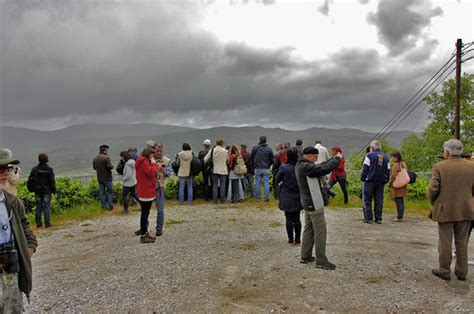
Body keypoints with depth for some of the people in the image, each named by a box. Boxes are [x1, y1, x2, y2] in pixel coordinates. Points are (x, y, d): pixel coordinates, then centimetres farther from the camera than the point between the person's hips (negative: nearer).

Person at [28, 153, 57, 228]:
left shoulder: (34, 169, -1)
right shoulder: (49, 170, -8)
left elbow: (30, 180, 2)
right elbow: (52, 182, -6)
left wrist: (33, 189, 11)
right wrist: (54, 191, 0)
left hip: (38, 191, 3)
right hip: (47, 191, -2)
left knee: (38, 206, 10)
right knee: (47, 207, 1)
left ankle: (38, 223, 15)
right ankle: (47, 223, 2)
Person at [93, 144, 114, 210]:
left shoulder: (95, 158, 5)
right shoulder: (106, 158, -17)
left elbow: (94, 167, 13)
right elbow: (110, 167, -23)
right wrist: (112, 165, -2)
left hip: (100, 178, 6)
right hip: (107, 178, -6)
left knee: (102, 192, 11)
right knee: (110, 191, 5)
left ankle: (104, 206, 13)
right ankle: (110, 206, 4)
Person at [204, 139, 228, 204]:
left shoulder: (212, 150, -4)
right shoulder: (225, 151, -10)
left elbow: (205, 159, -5)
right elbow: (227, 160, 0)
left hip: (215, 170, 2)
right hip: (223, 170, -2)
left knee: (215, 185, 8)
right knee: (222, 185, 6)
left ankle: (215, 200, 7)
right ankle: (222, 200, 5)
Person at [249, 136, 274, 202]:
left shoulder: (255, 148, -4)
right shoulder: (269, 149, -1)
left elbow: (251, 157, 3)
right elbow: (272, 159, 3)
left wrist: (253, 164, 17)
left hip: (257, 168, 0)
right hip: (266, 169, 0)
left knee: (258, 182, 9)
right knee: (266, 183, 3)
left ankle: (258, 197, 16)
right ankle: (266, 197, 2)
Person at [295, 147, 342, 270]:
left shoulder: (300, 165, 9)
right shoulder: (306, 167, -23)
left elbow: (320, 166, 12)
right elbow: (324, 168, -27)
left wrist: (334, 159, 5)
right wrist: (337, 159, -12)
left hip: (308, 203, 10)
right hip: (314, 204, -10)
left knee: (309, 229, 17)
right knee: (320, 231, -2)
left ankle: (305, 257, 25)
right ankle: (321, 261, 5)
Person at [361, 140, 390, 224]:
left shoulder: (369, 156, -5)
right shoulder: (385, 157, 13)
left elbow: (365, 168, -9)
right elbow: (388, 170, 15)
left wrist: (363, 178, -3)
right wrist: (386, 180, 20)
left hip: (370, 181, -5)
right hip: (381, 182, 5)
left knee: (368, 200, 2)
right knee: (379, 200, 8)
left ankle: (369, 218, 1)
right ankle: (378, 218, 9)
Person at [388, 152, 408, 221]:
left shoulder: (395, 165, -14)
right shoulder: (404, 164, 13)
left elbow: (393, 176, -17)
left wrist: (390, 183, -6)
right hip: (403, 186, 9)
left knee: (398, 202, -6)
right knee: (401, 202, 13)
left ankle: (399, 217, -4)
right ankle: (401, 216, 19)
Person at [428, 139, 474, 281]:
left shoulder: (439, 167, -11)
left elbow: (433, 189, -13)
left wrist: (433, 202, 5)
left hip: (445, 210, -3)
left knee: (445, 242, 6)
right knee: (462, 242, 14)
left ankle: (444, 271, 15)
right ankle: (461, 272, 22)